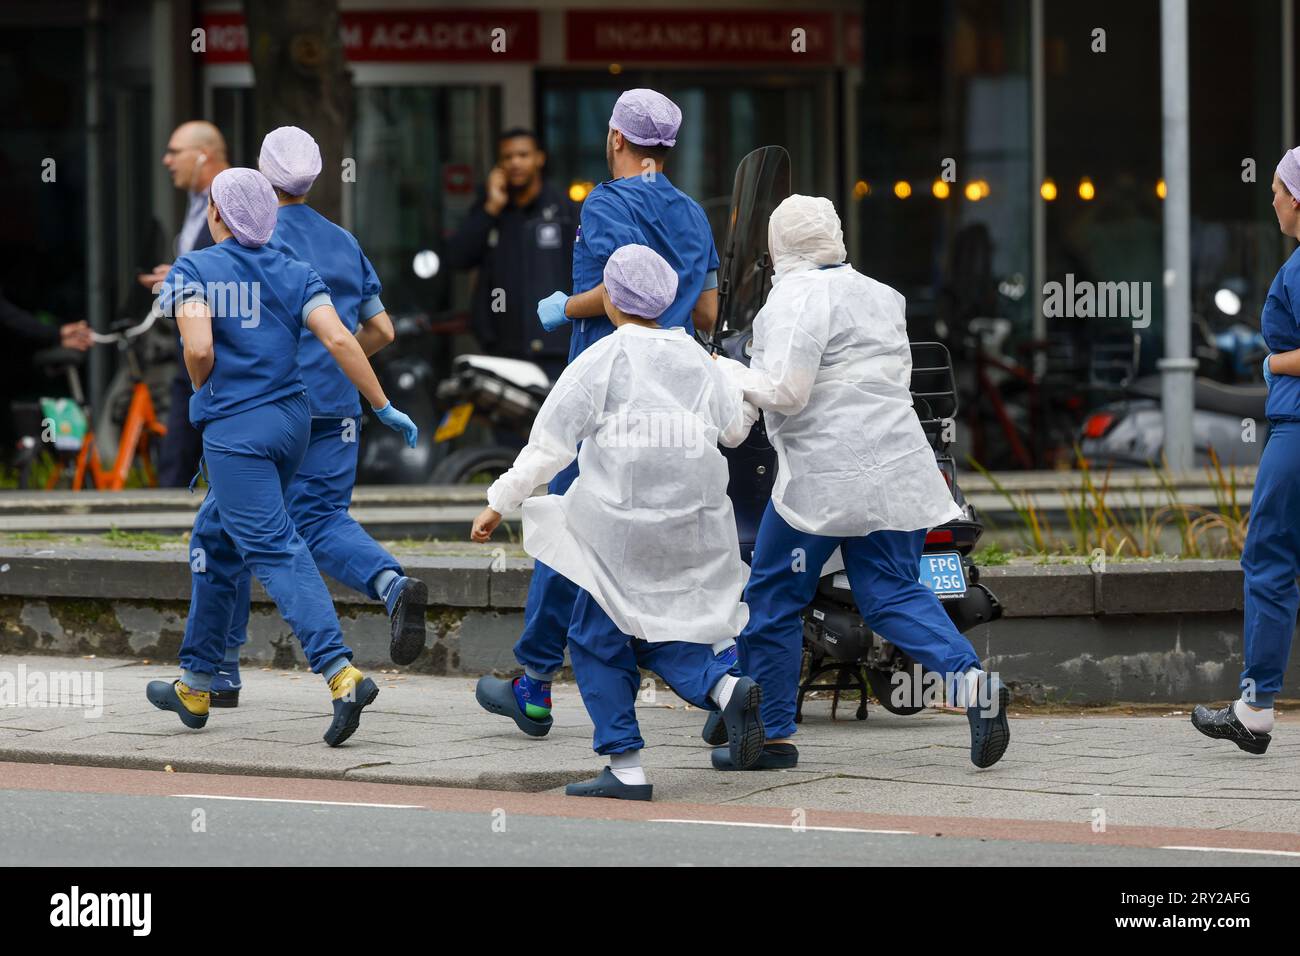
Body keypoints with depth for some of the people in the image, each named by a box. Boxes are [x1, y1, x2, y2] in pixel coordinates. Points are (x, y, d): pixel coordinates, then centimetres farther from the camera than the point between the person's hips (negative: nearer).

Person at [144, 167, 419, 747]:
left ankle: (341, 673, -30)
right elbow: (338, 339, -5)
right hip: (292, 421, 7)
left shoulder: (193, 271, -6)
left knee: (275, 551, -13)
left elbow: (199, 348, -19)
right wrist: (383, 407, -3)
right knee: (214, 541, 22)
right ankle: (196, 685, 28)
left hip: (235, 431, -7)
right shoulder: (296, 275, 7)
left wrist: (202, 390, 2)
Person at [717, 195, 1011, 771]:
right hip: (899, 471, 7)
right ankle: (971, 681, -15)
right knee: (893, 594, 8)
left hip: (823, 476, -7)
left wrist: (730, 373, -2)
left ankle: (772, 734, 11)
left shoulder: (795, 298, -10)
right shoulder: (880, 295, 14)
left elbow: (785, 392, -16)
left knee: (773, 597, 6)